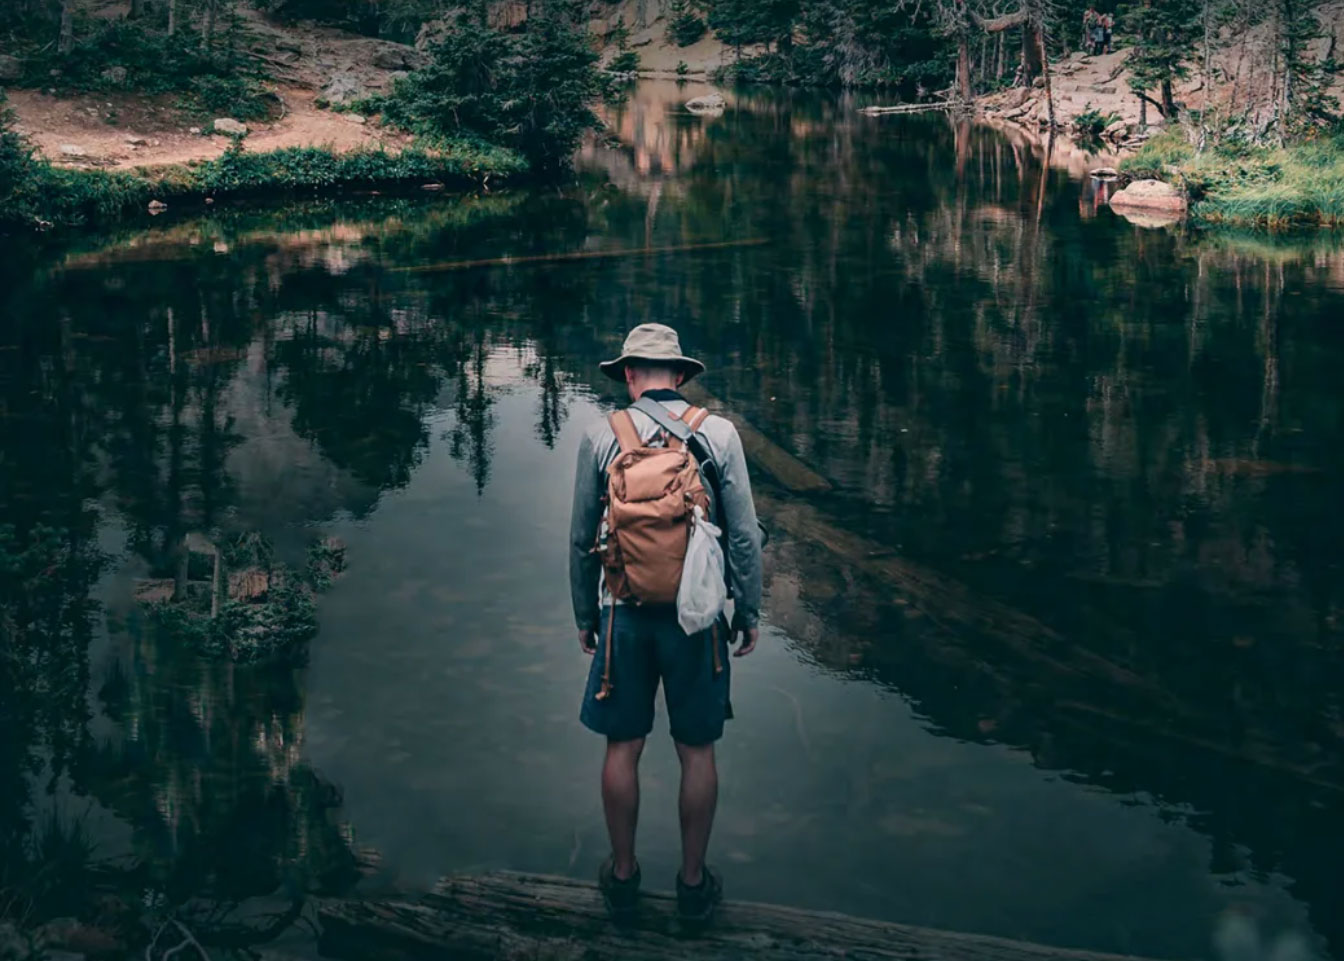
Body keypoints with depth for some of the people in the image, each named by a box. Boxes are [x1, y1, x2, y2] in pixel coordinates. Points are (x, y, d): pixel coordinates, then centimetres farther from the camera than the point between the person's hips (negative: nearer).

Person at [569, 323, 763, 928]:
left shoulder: (601, 438, -2)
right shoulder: (718, 434, -4)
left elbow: (582, 540, 3)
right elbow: (745, 536, -4)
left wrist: (584, 616, 15)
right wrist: (749, 614, 7)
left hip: (624, 613, 1)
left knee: (623, 747, 12)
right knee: (697, 751, 10)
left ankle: (622, 876, 25)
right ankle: (694, 883, 22)